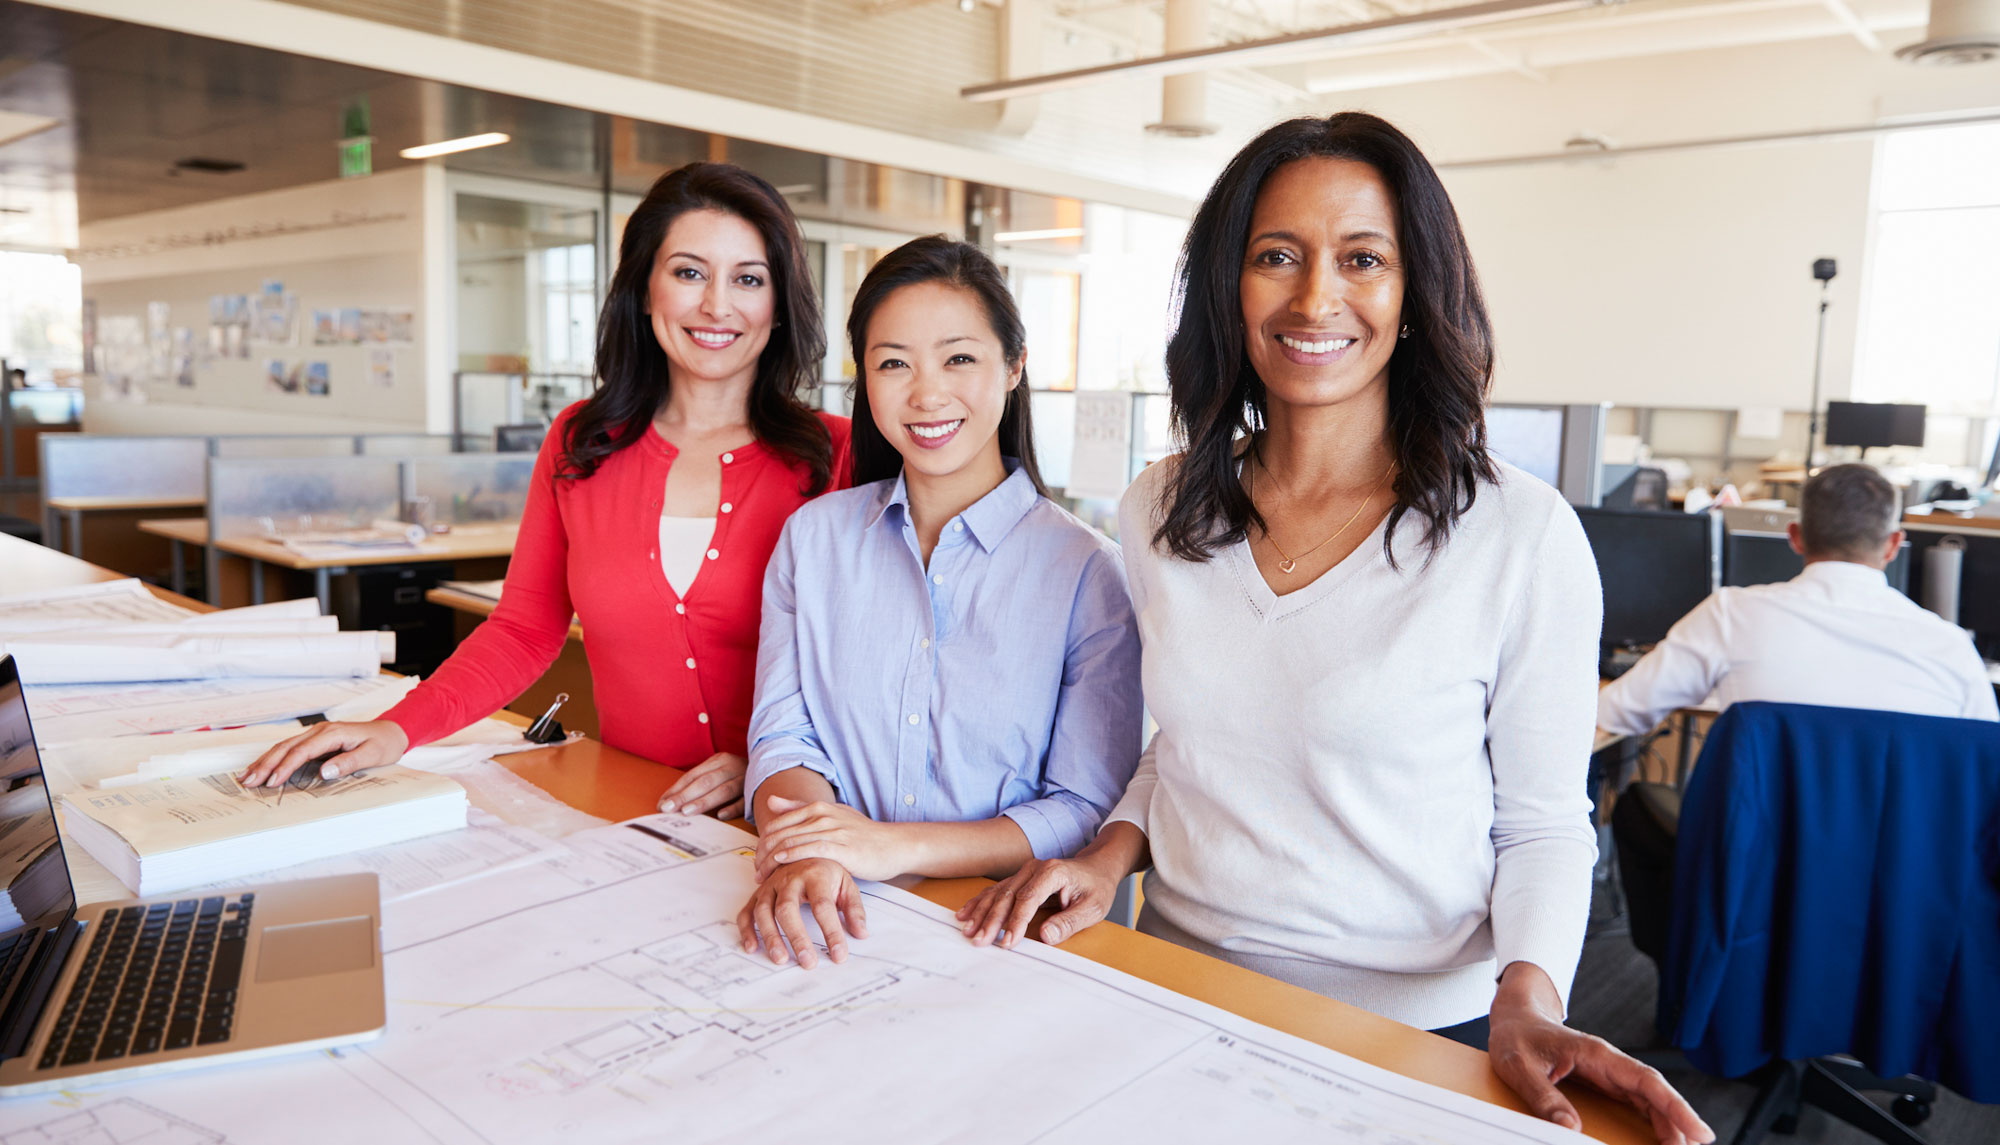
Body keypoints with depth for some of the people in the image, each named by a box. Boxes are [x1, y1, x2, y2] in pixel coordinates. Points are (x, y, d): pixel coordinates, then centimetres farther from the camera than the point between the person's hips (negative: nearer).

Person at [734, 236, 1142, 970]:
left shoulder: (1086, 570, -3)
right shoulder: (812, 538, 9)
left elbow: (1091, 813, -5)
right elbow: (783, 737, 4)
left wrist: (899, 845, -17)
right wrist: (803, 856, -18)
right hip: (838, 925, 3)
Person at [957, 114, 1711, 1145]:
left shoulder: (1523, 536, -14)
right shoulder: (1159, 514, -2)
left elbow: (1544, 822, -6)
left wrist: (1528, 1001, -22)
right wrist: (1112, 853, -5)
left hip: (1414, 1029, -3)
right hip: (1177, 998, 4)